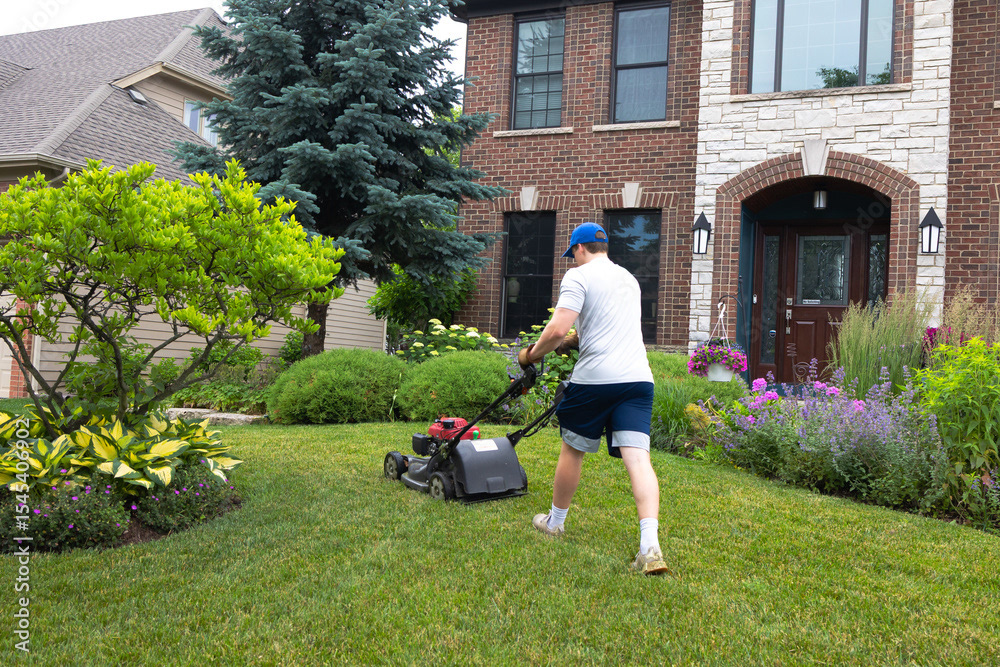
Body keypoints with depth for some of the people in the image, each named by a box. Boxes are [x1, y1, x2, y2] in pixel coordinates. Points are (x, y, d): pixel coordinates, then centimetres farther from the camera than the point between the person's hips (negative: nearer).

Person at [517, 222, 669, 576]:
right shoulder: (629, 278, 23)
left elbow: (557, 330, -13)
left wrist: (531, 354, 3)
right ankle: (650, 546, -17)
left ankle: (555, 521, 33)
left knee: (572, 449, 14)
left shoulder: (578, 276, -1)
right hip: (638, 377, 5)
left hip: (595, 378, -5)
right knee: (638, 457, -5)